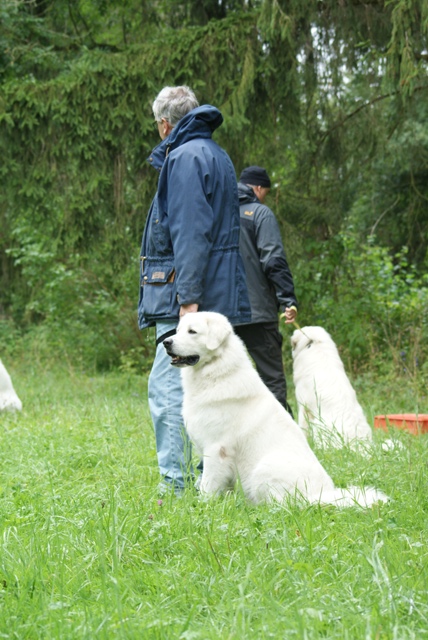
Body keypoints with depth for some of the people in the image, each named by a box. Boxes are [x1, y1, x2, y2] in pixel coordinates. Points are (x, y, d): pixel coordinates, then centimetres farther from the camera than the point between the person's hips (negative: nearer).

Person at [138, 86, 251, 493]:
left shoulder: (185, 157, -9)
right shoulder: (215, 154, 21)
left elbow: (189, 231, -19)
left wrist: (188, 296, -22)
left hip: (188, 294, -10)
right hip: (219, 298, 10)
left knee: (167, 387, -11)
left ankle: (175, 485, -13)